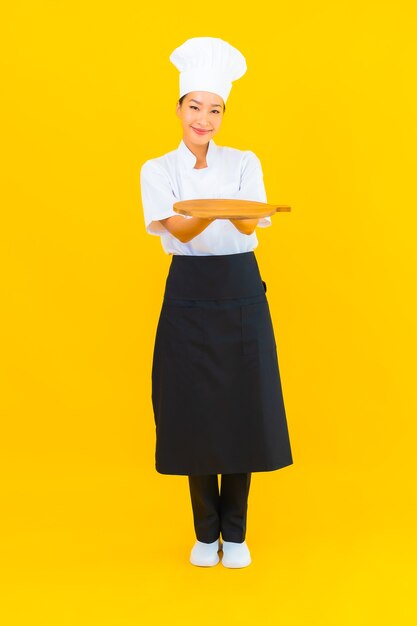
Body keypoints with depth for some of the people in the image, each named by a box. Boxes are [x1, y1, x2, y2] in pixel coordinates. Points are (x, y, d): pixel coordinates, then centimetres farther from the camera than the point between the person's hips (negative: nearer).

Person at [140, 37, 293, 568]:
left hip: (241, 292, 1)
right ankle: (206, 532, 20)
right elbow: (179, 230, -15)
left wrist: (238, 214, -37)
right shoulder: (158, 170, 3)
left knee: (242, 408, 1)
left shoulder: (244, 163, 5)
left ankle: (235, 532, 18)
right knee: (194, 411, 2)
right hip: (189, 295, 0)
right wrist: (212, 214, -37)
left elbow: (251, 224, -13)